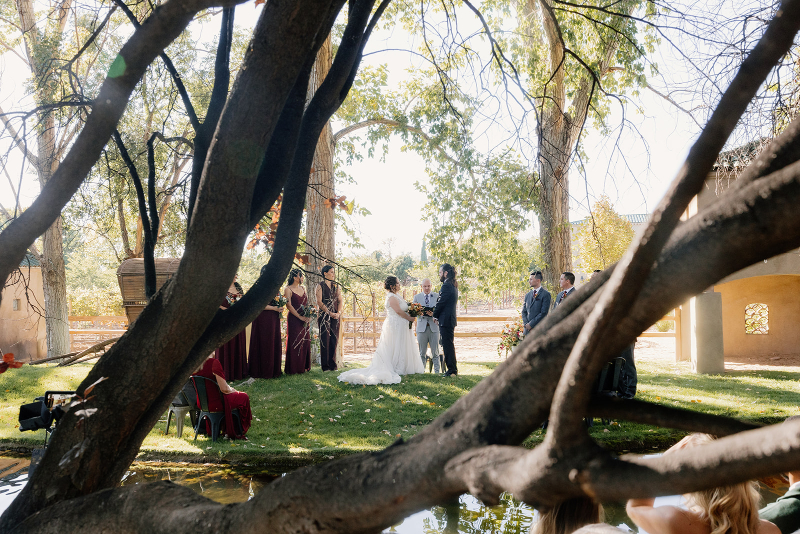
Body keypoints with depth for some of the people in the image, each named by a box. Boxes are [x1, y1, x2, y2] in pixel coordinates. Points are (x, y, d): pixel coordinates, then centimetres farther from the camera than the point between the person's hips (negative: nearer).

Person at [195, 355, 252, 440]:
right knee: (244, 397, 14)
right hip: (215, 404, -7)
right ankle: (237, 433, 24)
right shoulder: (213, 362, -25)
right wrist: (231, 390, 1)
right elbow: (224, 389, -23)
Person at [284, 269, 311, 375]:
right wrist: (300, 317, -16)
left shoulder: (303, 288, 13)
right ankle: (293, 368, 4)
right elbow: (289, 306, -13)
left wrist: (309, 316, -1)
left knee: (305, 342, 7)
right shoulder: (288, 289, -7)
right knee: (294, 343, -3)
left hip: (305, 320, 6)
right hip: (294, 319, -6)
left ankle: (303, 366, 16)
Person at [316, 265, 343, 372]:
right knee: (325, 339, -3)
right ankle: (325, 365, 2)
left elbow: (340, 300, 10)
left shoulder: (336, 286, 13)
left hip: (335, 316, 4)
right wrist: (330, 313, -13)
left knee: (334, 339, 4)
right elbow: (319, 302, -8)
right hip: (324, 315, -4)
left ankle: (332, 364, 11)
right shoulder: (320, 286, -1)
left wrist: (338, 312, -5)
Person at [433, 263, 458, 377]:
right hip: (451, 319, 10)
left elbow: (440, 303, -15)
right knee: (449, 345, 16)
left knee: (447, 345, -5)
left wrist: (435, 315, 1)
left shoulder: (446, 286, -17)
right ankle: (453, 369, 22)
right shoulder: (453, 285, 14)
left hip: (445, 320, -10)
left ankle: (452, 370, -1)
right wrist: (438, 316, 13)